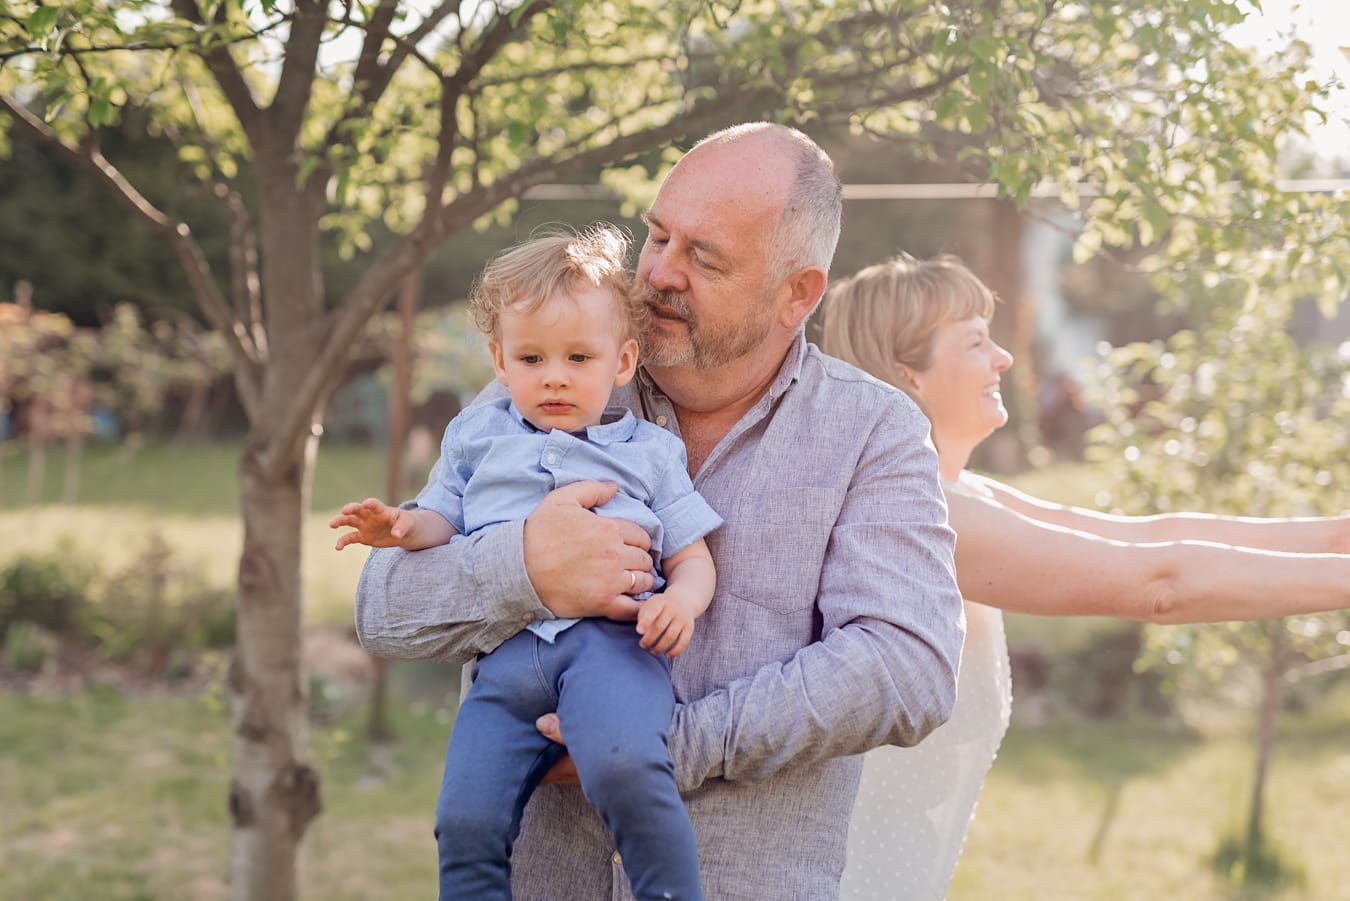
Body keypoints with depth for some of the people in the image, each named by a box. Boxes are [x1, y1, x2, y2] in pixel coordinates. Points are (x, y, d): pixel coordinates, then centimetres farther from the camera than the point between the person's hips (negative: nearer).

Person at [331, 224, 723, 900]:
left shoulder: (648, 451, 16)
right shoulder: (476, 437, 24)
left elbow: (693, 558, 15)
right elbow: (446, 522, 28)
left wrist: (682, 599, -9)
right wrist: (403, 528, 4)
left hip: (608, 637, -3)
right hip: (505, 653, 3)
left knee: (623, 765, -33)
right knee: (466, 821, -12)